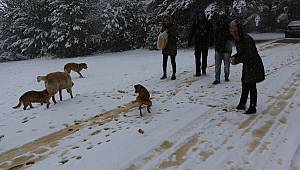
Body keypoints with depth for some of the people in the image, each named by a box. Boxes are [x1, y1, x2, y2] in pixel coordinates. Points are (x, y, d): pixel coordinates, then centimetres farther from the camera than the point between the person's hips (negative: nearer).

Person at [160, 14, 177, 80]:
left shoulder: (173, 27, -5)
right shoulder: (163, 27, 9)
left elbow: (175, 35, -15)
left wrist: (168, 32, -22)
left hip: (172, 46, -4)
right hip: (165, 46, 4)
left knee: (173, 61, 2)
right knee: (164, 61, 5)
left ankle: (174, 75, 10)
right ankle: (164, 74, 16)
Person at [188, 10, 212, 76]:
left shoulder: (207, 23, 1)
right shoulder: (195, 23, 2)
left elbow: (211, 32, 2)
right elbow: (191, 33, 3)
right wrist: (189, 41, -1)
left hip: (205, 42, 0)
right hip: (197, 42, 0)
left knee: (204, 57, 7)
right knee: (197, 57, -2)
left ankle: (204, 69, 21)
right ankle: (198, 72, 2)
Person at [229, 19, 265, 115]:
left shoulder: (247, 39, -25)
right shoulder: (237, 40, 3)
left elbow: (248, 55, -26)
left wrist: (236, 60, -27)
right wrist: (234, 57, -6)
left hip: (254, 65, -9)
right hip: (246, 66, 9)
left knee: (251, 87, -1)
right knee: (244, 85, 16)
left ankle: (252, 108, 11)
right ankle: (242, 104, 30)